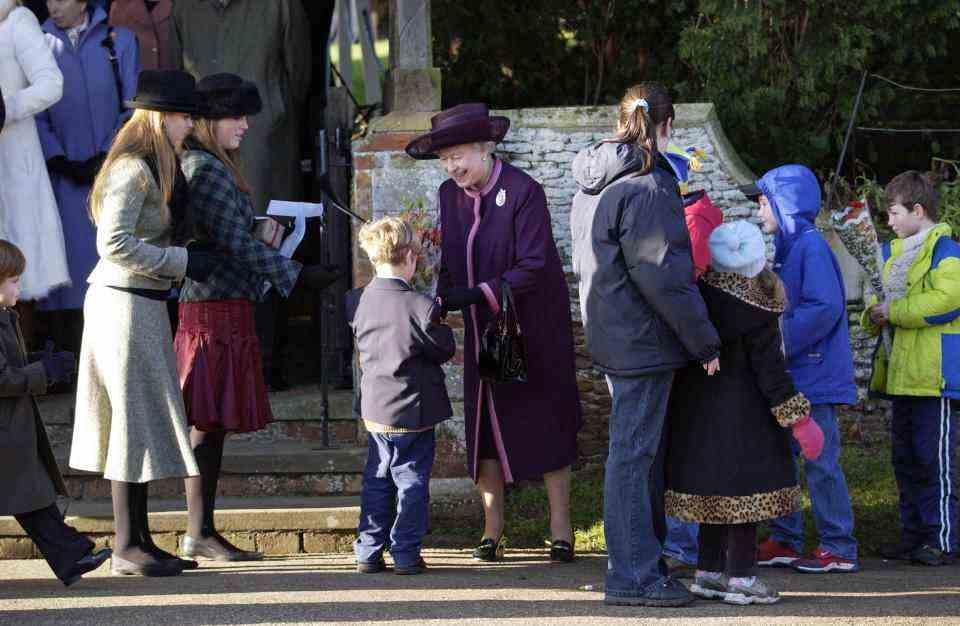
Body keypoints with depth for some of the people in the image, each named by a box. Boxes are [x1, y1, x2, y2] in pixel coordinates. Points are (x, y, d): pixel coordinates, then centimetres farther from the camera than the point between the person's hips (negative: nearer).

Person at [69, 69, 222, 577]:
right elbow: (114, 243, -23)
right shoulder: (133, 169, -16)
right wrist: (183, 263, -19)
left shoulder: (154, 168, 14)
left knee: (139, 424, 11)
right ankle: (126, 548, -3)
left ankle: (139, 540, 15)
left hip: (140, 303, 10)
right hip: (126, 302, -10)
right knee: (136, 419, -7)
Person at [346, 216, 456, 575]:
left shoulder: (356, 303, -4)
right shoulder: (421, 308, -19)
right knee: (411, 481, 5)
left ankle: (368, 552, 15)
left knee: (376, 481, 14)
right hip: (414, 410, -4)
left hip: (375, 410, 5)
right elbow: (446, 349, -6)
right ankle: (406, 554, 6)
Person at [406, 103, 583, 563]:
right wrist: (440, 300, -10)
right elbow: (449, 261, 9)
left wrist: (475, 294, -27)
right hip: (484, 334, 6)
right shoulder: (450, 195, 2)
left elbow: (534, 267, -22)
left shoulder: (524, 192, -18)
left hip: (532, 329, -6)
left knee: (546, 424, 1)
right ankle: (492, 530, 12)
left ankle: (560, 530, 9)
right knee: (484, 426, 5)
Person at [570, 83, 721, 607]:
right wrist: (705, 342, -14)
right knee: (633, 453, -5)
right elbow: (662, 275, -21)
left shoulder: (592, 184, 12)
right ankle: (633, 574, -1)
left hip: (612, 336, 9)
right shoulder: (647, 188, -17)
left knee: (639, 449, 16)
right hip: (643, 340, -9)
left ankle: (637, 563, 22)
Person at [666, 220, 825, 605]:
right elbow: (770, 370, -17)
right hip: (742, 413, -7)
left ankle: (708, 572, 20)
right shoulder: (755, 313, -18)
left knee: (714, 487, 15)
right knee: (747, 486, 0)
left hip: (697, 408, 7)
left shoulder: (699, 293, -2)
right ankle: (740, 577, 0)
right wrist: (799, 419, -11)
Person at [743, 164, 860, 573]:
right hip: (789, 376, 10)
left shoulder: (811, 246, -14)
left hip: (814, 374, -10)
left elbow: (825, 308, -23)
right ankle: (784, 541, 19)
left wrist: (780, 343, -22)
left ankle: (839, 548, 0)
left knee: (820, 461, -6)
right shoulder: (787, 247, 16)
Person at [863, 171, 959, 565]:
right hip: (901, 376, 9)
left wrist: (893, 311, -18)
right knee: (905, 458, 13)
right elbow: (886, 296, 26)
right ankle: (913, 533, 20)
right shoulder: (894, 252, 17)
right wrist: (874, 315, 3)